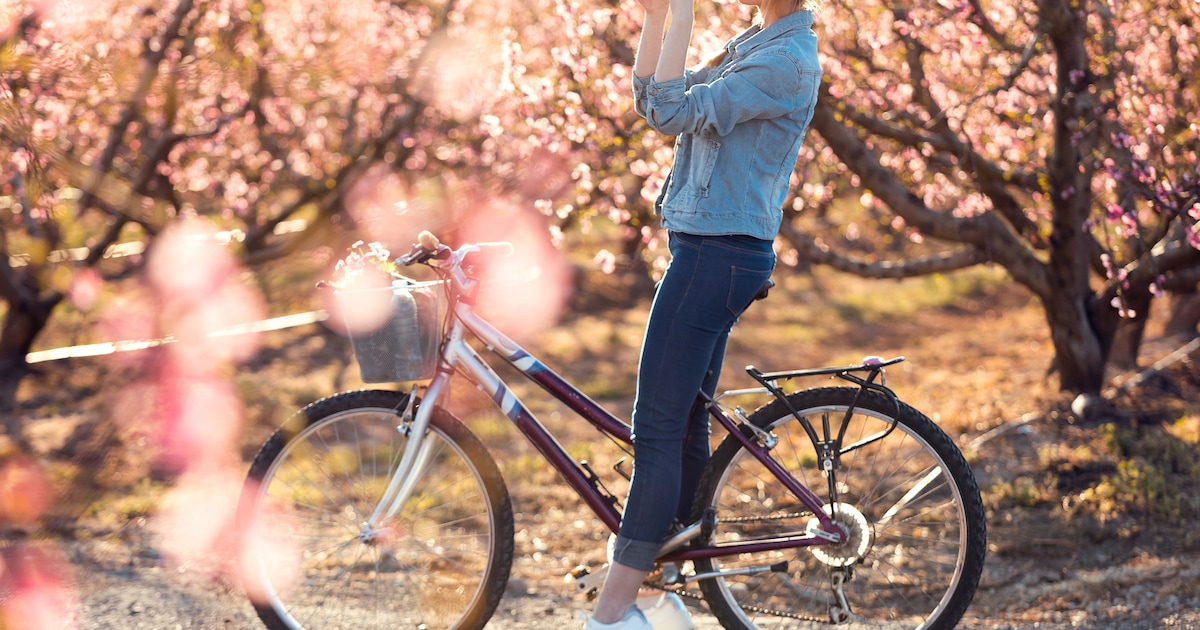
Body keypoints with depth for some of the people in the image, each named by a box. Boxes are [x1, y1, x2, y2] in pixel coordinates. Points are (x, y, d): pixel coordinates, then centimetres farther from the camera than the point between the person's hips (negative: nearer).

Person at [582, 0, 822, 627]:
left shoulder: (787, 58, -15)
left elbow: (672, 112, -21)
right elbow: (650, 99, 13)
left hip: (717, 256, -10)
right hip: (711, 251, 10)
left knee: (657, 430, -9)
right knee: (685, 426, 14)